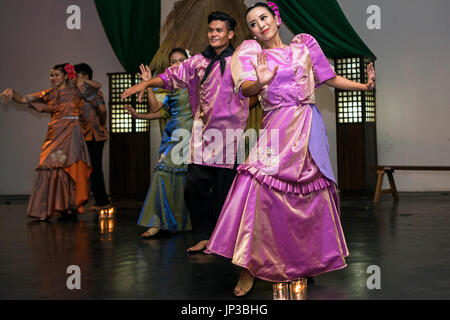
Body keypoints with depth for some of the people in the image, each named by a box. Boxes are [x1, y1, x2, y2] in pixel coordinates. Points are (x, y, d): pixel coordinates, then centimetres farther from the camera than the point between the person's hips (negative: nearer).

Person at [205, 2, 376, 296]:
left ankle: (311, 260, 24)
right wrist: (260, 82, -30)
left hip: (307, 125, 2)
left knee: (312, 192, 5)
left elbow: (330, 78, 18)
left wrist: (365, 86, 9)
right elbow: (245, 89, -9)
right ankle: (250, 267, -11)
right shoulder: (252, 55, 9)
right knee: (258, 187, -18)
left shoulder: (305, 45, 14)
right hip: (276, 127, -1)